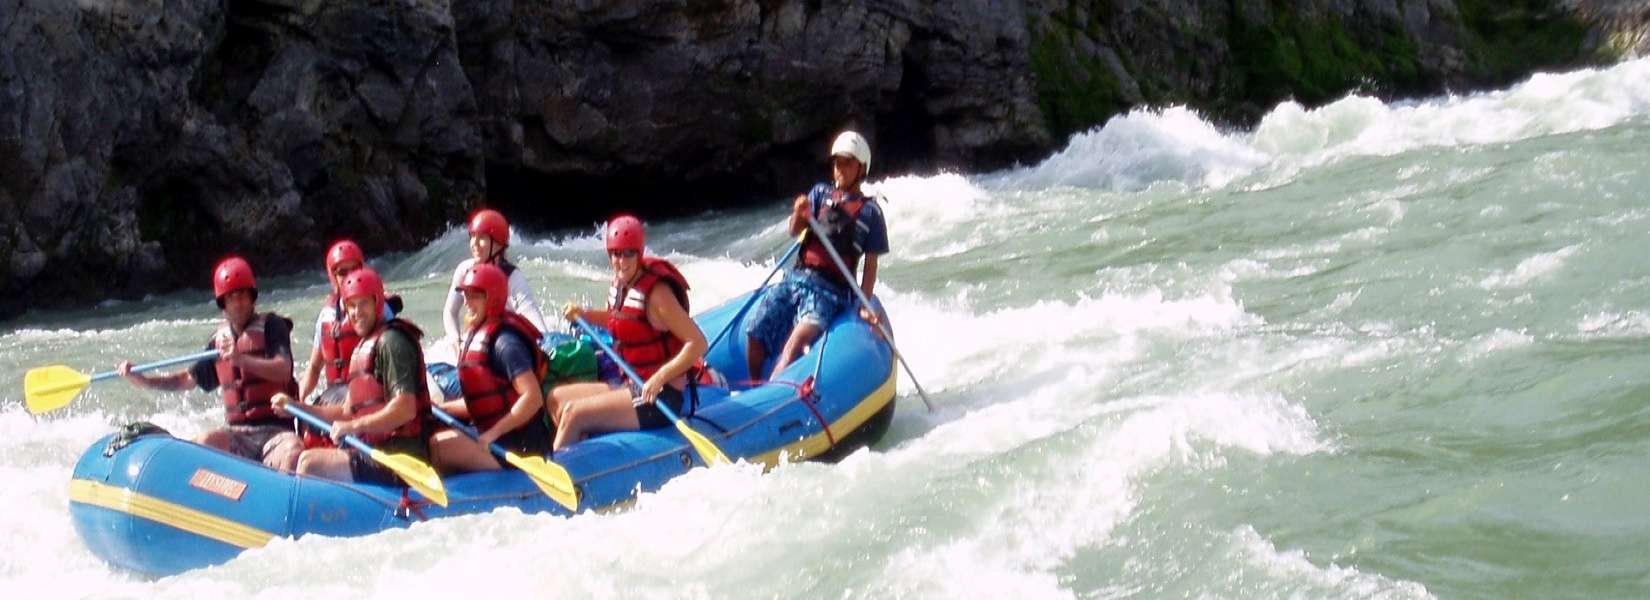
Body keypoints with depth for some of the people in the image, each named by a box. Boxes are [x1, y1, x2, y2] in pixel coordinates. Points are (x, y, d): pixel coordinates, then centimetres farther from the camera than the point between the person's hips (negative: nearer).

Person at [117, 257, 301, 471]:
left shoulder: (271, 326, 1)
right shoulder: (220, 340, 16)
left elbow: (284, 371, -14)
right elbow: (187, 379, 25)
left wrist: (242, 359, -29)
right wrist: (138, 378, 14)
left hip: (276, 429, -4)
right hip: (237, 433, 4)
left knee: (293, 455, -36)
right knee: (206, 442, -29)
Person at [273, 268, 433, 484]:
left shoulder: (390, 342, -11)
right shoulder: (362, 348, 20)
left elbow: (405, 409, -22)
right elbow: (348, 412, 24)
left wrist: (355, 426, -26)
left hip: (397, 458, -11)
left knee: (309, 463, -20)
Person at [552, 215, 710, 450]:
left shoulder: (656, 292, -19)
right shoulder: (622, 283, 6)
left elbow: (698, 343, -22)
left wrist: (659, 378, -28)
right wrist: (585, 314, 16)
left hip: (663, 398, -10)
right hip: (634, 386, 10)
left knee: (574, 413, -18)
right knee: (557, 399, 10)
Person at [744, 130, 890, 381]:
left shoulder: (870, 212, 3)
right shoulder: (820, 193, 12)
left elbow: (870, 265, 1)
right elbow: (794, 230, 0)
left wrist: (865, 305, -10)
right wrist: (799, 215, -23)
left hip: (830, 290, -4)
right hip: (796, 276, 4)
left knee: (801, 335, -29)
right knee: (755, 332, -9)